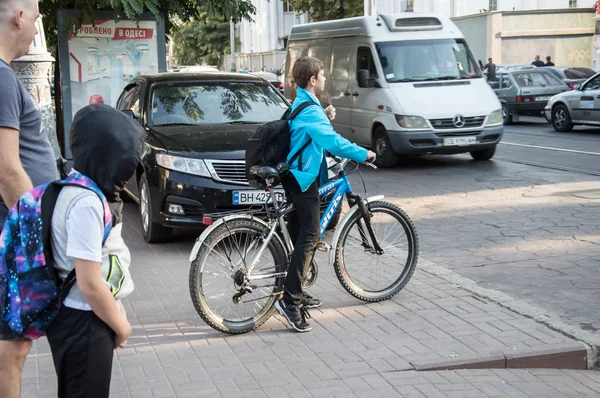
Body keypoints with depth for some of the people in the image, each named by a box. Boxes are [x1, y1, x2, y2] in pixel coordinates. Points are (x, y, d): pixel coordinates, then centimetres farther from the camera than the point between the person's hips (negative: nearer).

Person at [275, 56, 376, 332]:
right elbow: (332, 142, -25)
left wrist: (326, 119, 8)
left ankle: (296, 292, 24)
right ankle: (289, 300, -19)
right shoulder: (310, 109, -18)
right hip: (303, 178, -11)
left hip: (296, 177, 11)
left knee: (298, 235, 15)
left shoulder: (299, 105, 16)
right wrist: (363, 155, -16)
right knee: (309, 237, -14)